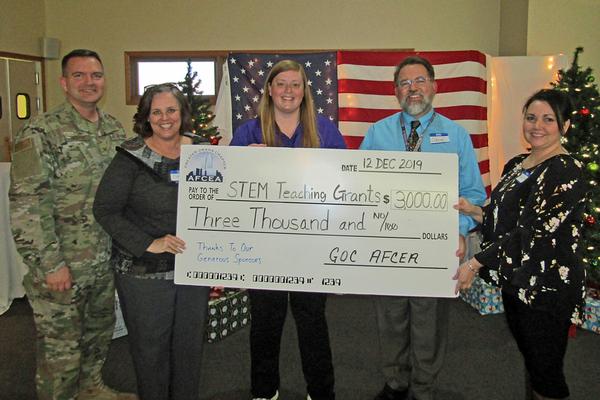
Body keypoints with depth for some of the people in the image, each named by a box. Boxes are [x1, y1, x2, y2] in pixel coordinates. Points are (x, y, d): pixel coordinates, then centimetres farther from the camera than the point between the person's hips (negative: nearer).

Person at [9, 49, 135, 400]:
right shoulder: (41, 133, -13)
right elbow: (25, 205, -17)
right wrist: (50, 263, -18)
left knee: (100, 332, 22)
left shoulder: (115, 129, 7)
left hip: (107, 261, 7)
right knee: (60, 347, 7)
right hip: (63, 265, -6)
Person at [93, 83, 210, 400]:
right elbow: (105, 210, -8)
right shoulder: (131, 157, -7)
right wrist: (148, 244, -17)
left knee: (191, 344, 15)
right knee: (151, 347, 9)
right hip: (144, 272, -3)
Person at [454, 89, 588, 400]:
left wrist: (475, 263, -24)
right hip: (516, 281, 8)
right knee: (530, 362, 21)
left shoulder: (566, 173, -17)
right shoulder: (516, 165, 8)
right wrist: (474, 210, -4)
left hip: (547, 287, -7)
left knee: (546, 374, 6)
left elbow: (532, 232, -24)